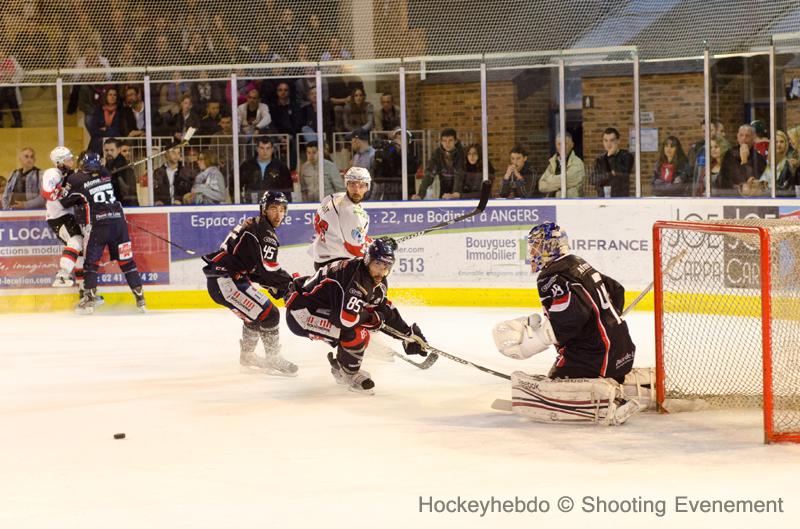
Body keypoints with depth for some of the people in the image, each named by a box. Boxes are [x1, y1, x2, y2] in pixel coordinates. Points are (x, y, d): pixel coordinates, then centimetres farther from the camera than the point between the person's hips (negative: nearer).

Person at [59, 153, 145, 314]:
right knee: (126, 261, 8)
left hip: (98, 226, -3)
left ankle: (89, 299, 1)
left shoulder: (78, 179, 1)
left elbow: (64, 202, 8)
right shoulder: (107, 175, 11)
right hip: (119, 222, 3)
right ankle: (140, 299, 6)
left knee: (91, 262, 7)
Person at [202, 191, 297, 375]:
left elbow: (255, 267, 22)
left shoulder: (253, 225, 19)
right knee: (268, 314, -12)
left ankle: (247, 355, 41)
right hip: (226, 282, -11)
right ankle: (273, 359, -1)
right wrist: (290, 283, -9)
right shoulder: (263, 232, -14)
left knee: (255, 314, 27)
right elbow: (267, 268, -21)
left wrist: (274, 285, 11)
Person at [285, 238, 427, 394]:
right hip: (301, 312, -10)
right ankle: (349, 374, -2)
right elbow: (346, 317, -35)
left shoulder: (378, 281, 3)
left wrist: (409, 333, 18)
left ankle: (340, 367, 27)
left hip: (320, 308, 11)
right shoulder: (354, 276, -28)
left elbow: (384, 309, 19)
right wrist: (374, 319, -17)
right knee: (356, 332, -24)